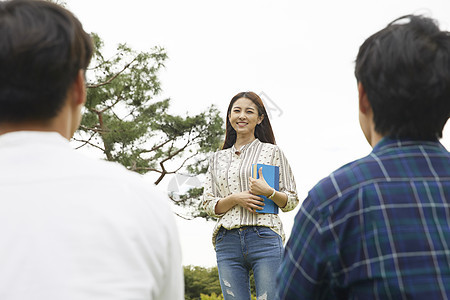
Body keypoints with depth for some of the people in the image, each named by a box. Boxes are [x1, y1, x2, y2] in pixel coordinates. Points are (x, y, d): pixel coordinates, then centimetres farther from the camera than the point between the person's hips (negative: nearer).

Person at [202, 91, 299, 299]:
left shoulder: (272, 152, 10)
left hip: (265, 238, -3)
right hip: (227, 242, 3)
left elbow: (292, 201, 10)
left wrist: (269, 192, -10)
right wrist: (235, 199, -6)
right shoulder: (218, 158, 19)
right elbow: (208, 205, 13)